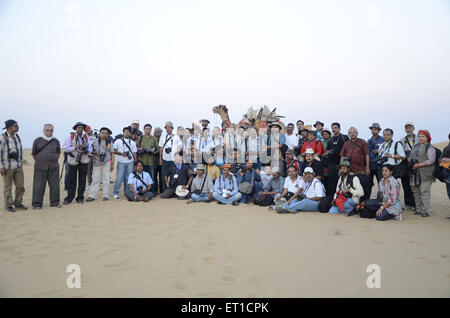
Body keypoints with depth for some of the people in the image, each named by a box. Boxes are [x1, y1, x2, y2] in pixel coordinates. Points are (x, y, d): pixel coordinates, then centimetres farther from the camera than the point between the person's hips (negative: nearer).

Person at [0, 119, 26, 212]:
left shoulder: (17, 136, 6)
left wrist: (21, 162, 16)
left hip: (18, 166, 6)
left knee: (20, 186, 6)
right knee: (8, 187, 5)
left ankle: (18, 203, 20)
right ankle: (8, 205, 16)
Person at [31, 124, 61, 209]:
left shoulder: (56, 141, 5)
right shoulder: (38, 140, 0)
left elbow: (58, 152, 20)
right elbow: (33, 153, 9)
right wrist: (39, 162, 8)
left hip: (53, 167, 2)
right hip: (41, 167, -2)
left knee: (54, 185, 4)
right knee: (39, 186, 1)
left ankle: (54, 202, 15)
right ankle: (37, 204, 10)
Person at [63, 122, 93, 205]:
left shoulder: (86, 137, 9)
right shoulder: (70, 137, 2)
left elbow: (90, 149, 7)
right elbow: (67, 148, -5)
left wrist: (86, 150, -15)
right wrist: (75, 147, -20)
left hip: (84, 161, 2)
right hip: (73, 161, -2)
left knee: (82, 180, 3)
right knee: (72, 180, 0)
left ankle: (80, 197, 12)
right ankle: (69, 198, 9)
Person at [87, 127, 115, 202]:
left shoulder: (109, 142, 12)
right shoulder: (95, 142, 9)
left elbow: (112, 153, 8)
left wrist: (112, 164, 0)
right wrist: (95, 153, -11)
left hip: (106, 163, 1)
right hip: (97, 163, -1)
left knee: (106, 179, 1)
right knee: (95, 179, -3)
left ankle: (105, 195, 6)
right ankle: (91, 195, -1)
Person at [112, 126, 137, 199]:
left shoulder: (133, 142, 14)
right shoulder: (118, 141, 7)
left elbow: (134, 153, 13)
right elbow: (114, 151, 4)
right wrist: (121, 153, -11)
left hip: (130, 162, 3)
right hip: (121, 162, -2)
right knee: (119, 177, -6)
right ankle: (115, 193, 4)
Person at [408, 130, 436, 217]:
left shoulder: (430, 148, -3)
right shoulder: (415, 147, 18)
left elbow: (431, 161, -13)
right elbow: (410, 157, 23)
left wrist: (418, 165, -17)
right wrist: (409, 161, 0)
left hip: (425, 175, -7)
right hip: (415, 174, 7)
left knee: (424, 192, -7)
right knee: (416, 192, 8)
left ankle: (425, 211, -2)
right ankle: (418, 210, 16)